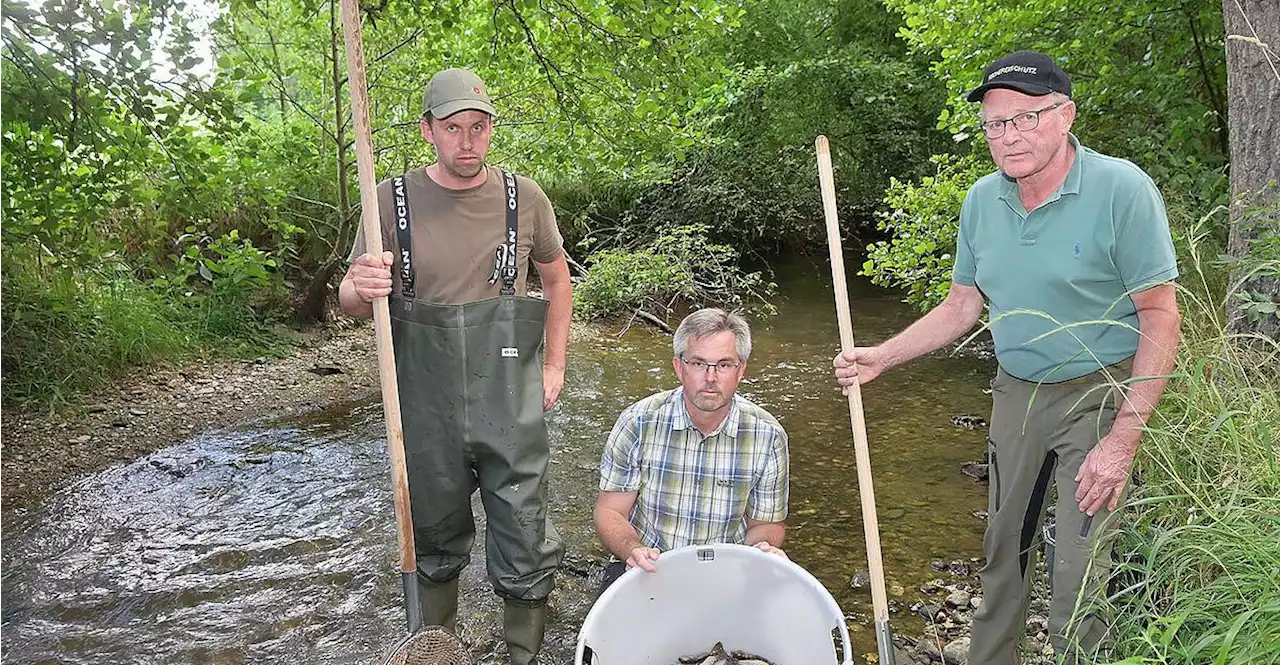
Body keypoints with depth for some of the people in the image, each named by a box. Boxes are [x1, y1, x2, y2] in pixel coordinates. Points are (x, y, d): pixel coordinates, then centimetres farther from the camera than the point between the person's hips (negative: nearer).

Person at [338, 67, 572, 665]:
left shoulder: (524, 197, -1)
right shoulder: (393, 199, -3)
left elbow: (557, 280, 14)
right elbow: (350, 300, 3)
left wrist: (554, 366, 7)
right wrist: (362, 288, -22)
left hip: (510, 404, 0)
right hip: (426, 409, 0)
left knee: (525, 549, 4)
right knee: (435, 546, 18)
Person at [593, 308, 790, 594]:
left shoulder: (768, 436, -7)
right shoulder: (638, 422, -10)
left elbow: (767, 523, 6)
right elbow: (610, 511, -3)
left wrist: (763, 546, -17)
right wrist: (632, 549, -24)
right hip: (647, 569, -2)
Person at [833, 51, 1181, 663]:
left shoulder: (1121, 190, -18)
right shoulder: (982, 200, -1)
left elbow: (1160, 317, -16)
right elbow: (963, 304, 9)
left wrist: (1123, 438, -21)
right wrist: (881, 357, -2)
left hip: (1098, 394, -5)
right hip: (1015, 393, 5)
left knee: (1078, 577, -6)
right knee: (1003, 549, 17)